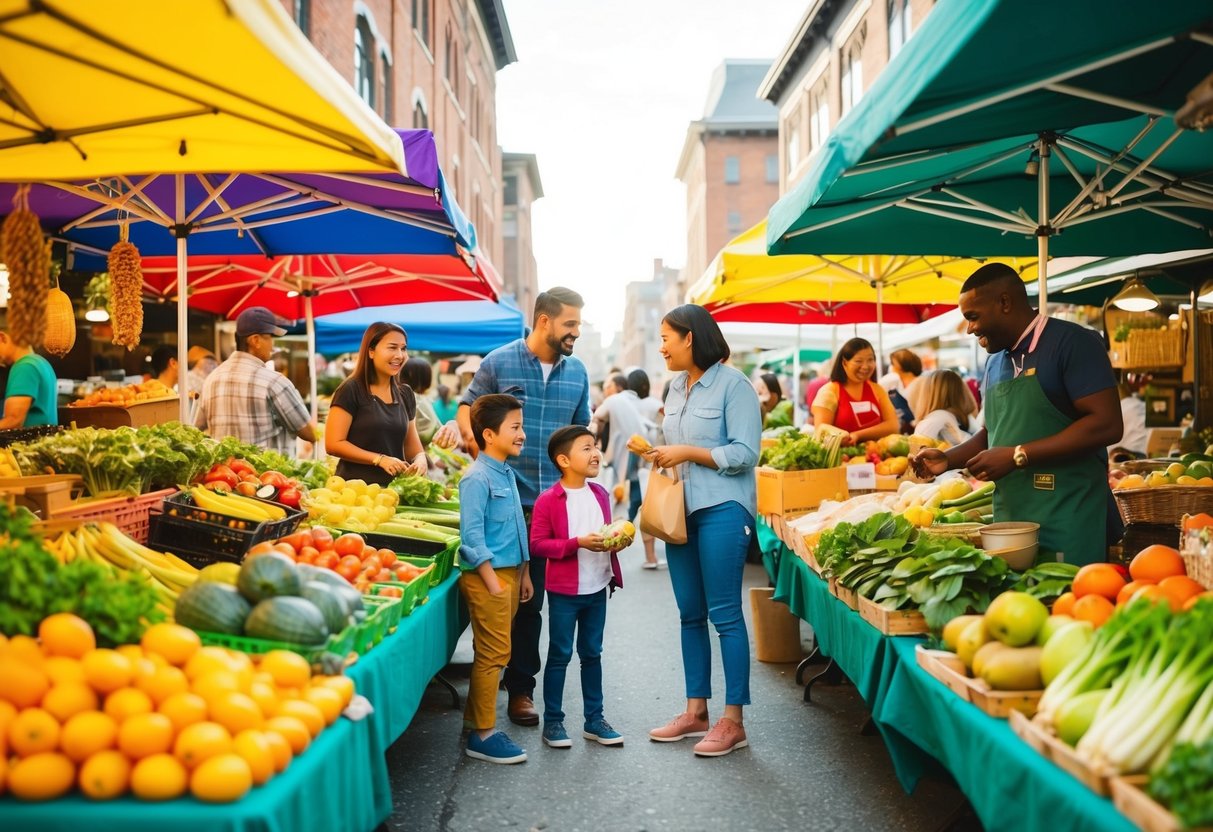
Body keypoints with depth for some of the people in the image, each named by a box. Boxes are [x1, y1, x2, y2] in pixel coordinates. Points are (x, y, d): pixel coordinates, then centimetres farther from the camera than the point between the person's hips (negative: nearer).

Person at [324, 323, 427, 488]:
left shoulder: (406, 394, 12)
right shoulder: (350, 391, -4)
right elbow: (333, 444, -9)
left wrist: (420, 459, -5)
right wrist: (380, 459, -17)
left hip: (395, 486, 6)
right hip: (356, 485, -6)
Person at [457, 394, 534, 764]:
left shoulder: (508, 474, 13)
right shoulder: (477, 478, -14)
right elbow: (471, 535, -18)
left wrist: (524, 573, 19)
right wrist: (492, 581, -19)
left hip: (509, 572, 9)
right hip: (486, 575, -9)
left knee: (491, 653, 15)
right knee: (494, 654, -4)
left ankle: (474, 717, 26)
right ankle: (482, 735, 5)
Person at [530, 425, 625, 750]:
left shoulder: (599, 494, 6)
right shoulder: (548, 500, -14)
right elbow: (537, 545, -16)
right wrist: (578, 543, -23)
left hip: (597, 588, 6)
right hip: (564, 590, -6)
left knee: (592, 653, 15)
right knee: (560, 655, 4)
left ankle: (594, 719, 26)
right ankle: (552, 722, 17)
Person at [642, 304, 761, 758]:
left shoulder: (733, 384, -10)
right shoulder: (676, 386, 13)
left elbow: (745, 454, -15)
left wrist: (687, 453, -16)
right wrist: (660, 455, 3)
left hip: (721, 509, -8)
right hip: (681, 509, 8)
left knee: (724, 614, -3)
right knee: (690, 614, 12)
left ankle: (733, 721, 6)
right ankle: (695, 712, 22)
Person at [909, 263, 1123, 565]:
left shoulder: (1071, 342, -8)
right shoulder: (995, 362, 16)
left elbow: (1107, 425, -17)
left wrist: (1018, 456, -18)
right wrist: (948, 458, 8)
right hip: (1010, 522, 7)